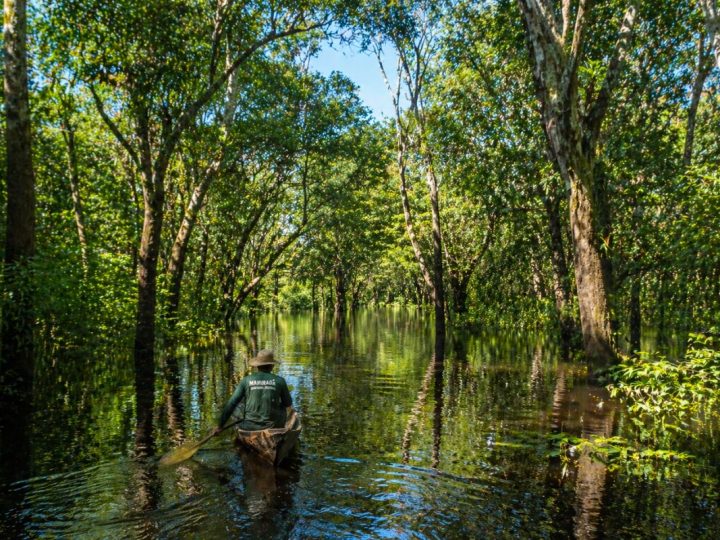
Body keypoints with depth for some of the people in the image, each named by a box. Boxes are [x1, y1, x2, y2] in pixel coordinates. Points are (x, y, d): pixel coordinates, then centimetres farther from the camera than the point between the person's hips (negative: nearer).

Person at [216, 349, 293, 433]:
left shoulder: (246, 380, -2)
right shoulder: (279, 381, -4)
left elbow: (230, 404, -4)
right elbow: (288, 404, 9)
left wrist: (220, 425, 3)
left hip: (249, 426, 1)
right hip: (272, 426, 0)